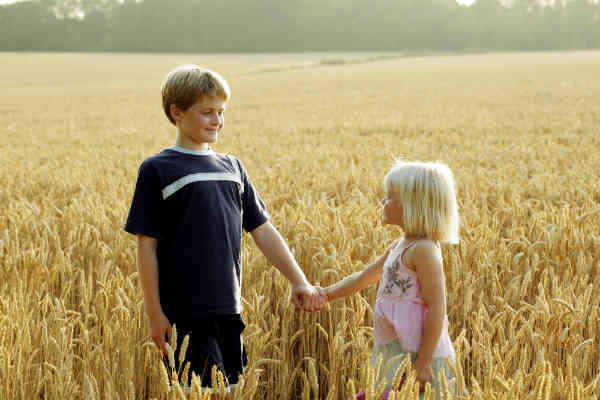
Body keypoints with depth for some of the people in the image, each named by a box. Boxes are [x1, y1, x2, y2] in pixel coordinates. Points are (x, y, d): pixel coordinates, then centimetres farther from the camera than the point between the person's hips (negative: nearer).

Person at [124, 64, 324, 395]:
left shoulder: (232, 167, 13)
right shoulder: (157, 170, -3)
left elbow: (263, 231, 15)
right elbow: (147, 245, -4)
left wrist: (299, 281, 9)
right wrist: (154, 313, -8)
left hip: (228, 309, 5)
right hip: (185, 314, -5)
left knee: (231, 387, 8)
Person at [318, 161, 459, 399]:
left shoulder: (423, 250, -17)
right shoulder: (401, 246, 12)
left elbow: (437, 308, -21)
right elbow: (364, 277, 23)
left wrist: (424, 361, -22)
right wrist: (328, 294, 13)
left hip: (418, 355, -10)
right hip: (397, 355, 10)